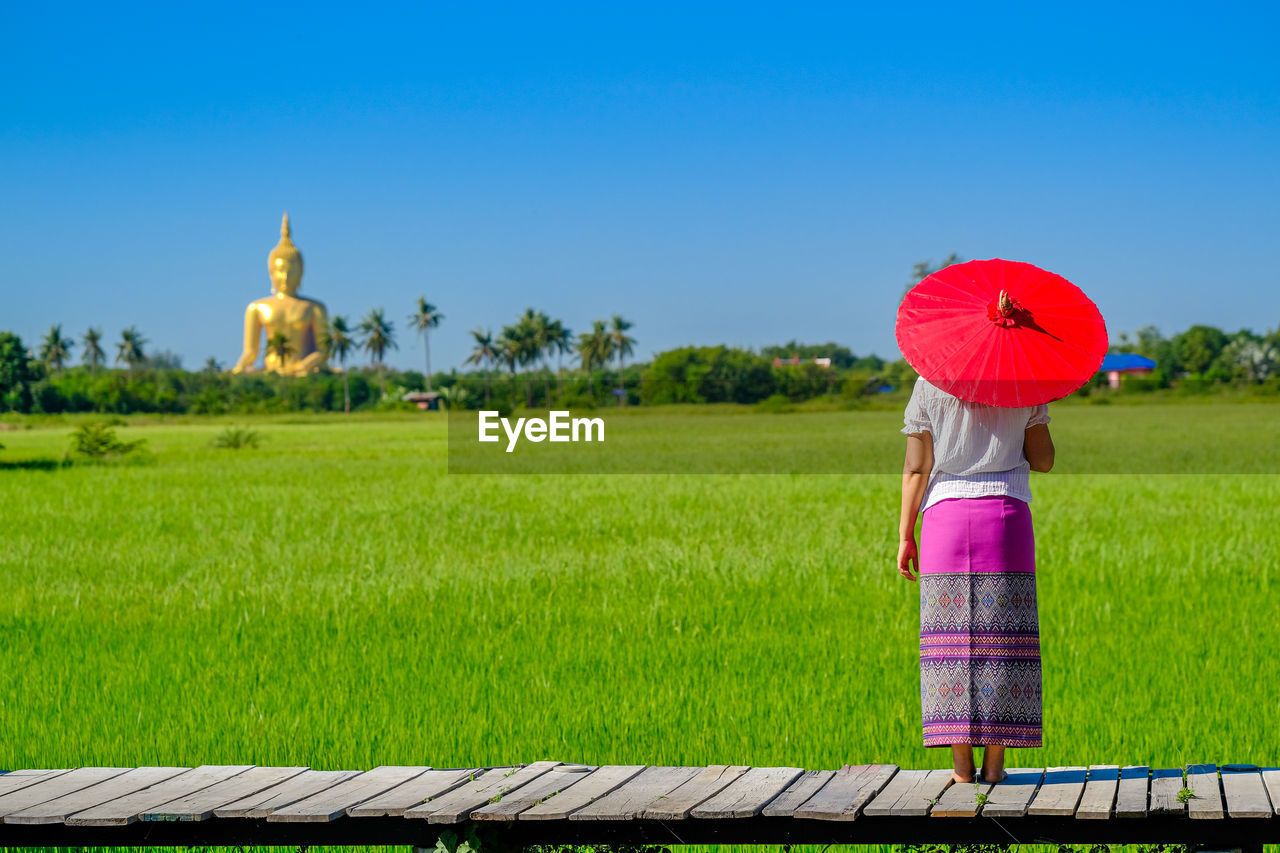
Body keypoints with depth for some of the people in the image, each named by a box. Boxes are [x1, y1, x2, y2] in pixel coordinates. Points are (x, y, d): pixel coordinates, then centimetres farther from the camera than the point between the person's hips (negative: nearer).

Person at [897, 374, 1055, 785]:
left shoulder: (928, 384, 1)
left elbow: (916, 468, 0)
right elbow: (1043, 459, 7)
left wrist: (905, 535, 5)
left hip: (945, 515, 0)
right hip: (1006, 514, 0)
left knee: (951, 639, 1)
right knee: (1002, 638, 2)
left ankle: (961, 762, -1)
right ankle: (994, 761, 0)